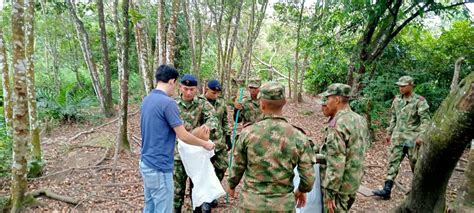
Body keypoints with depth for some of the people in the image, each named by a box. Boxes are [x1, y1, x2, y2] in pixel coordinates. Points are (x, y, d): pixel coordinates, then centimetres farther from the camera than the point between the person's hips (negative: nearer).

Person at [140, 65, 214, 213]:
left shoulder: (147, 99, 7)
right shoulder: (168, 102, -19)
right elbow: (183, 136, -16)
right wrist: (205, 144, -1)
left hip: (146, 162, 9)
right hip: (159, 167, -9)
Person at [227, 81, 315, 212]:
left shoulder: (248, 132, -13)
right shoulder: (299, 137, -12)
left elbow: (237, 167, -2)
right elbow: (308, 176, -6)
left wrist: (231, 185, 18)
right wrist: (302, 190, 15)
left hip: (252, 202, 0)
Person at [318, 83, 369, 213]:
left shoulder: (337, 126, -25)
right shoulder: (360, 119, 4)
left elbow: (335, 164, -26)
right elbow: (365, 143, 17)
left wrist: (329, 192, -19)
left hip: (340, 184, -9)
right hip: (354, 181, 9)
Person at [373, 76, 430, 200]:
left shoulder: (419, 101, -8)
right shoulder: (397, 99, 8)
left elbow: (425, 120, -12)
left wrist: (421, 136, -21)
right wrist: (389, 133, 17)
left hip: (412, 138, -4)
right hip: (398, 137, 5)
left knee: (416, 165, 9)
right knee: (393, 163, 0)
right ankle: (387, 190, 1)